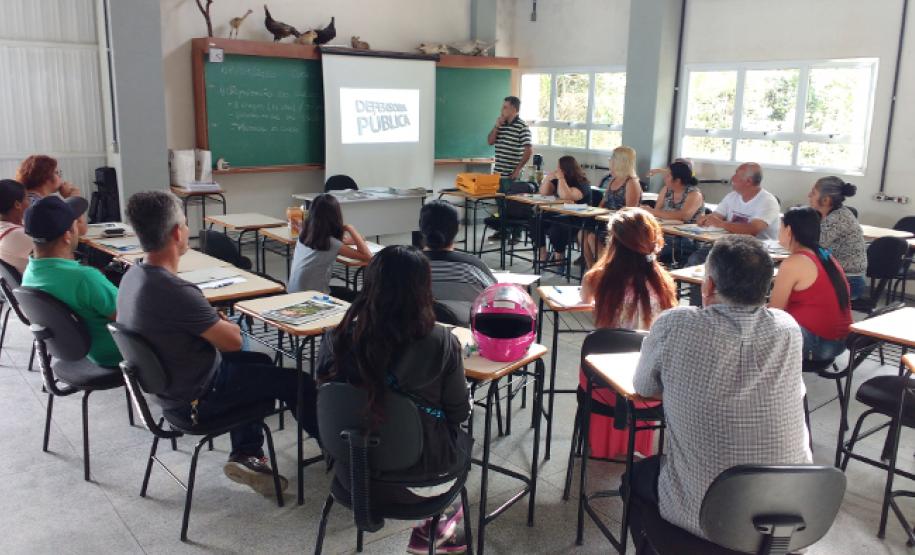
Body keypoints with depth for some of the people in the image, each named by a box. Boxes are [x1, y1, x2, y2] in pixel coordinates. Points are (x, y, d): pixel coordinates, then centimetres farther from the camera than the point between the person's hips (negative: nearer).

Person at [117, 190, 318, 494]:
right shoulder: (176, 292, -34)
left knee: (261, 362, 26)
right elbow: (233, 340, -23)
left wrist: (214, 322, 0)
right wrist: (226, 324, 0)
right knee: (298, 382, 2)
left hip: (167, 384, 9)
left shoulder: (133, 275, -5)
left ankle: (246, 455, 21)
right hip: (196, 399, -9)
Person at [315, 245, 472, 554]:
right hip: (421, 479, -3)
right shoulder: (441, 342, -22)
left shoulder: (337, 339, -15)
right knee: (461, 438, 30)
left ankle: (429, 525, 42)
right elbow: (460, 412, -9)